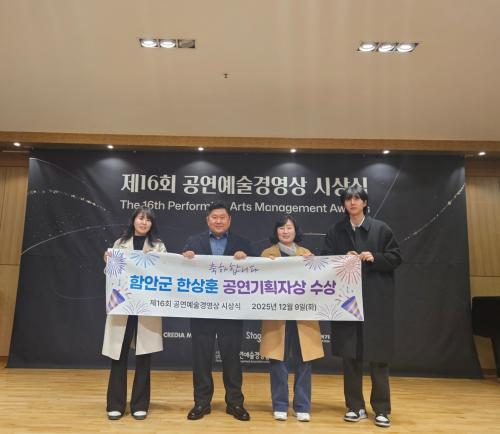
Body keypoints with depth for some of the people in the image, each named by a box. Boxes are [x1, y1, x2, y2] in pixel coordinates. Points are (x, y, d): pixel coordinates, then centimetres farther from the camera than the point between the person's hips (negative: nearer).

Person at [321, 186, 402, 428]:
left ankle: (381, 409, 16)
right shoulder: (335, 231, 8)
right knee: (350, 354, 5)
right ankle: (355, 406, 18)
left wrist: (374, 258, -13)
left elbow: (395, 258, 3)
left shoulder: (381, 229, 4)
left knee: (378, 354, 3)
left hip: (376, 300, -1)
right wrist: (344, 259, -14)